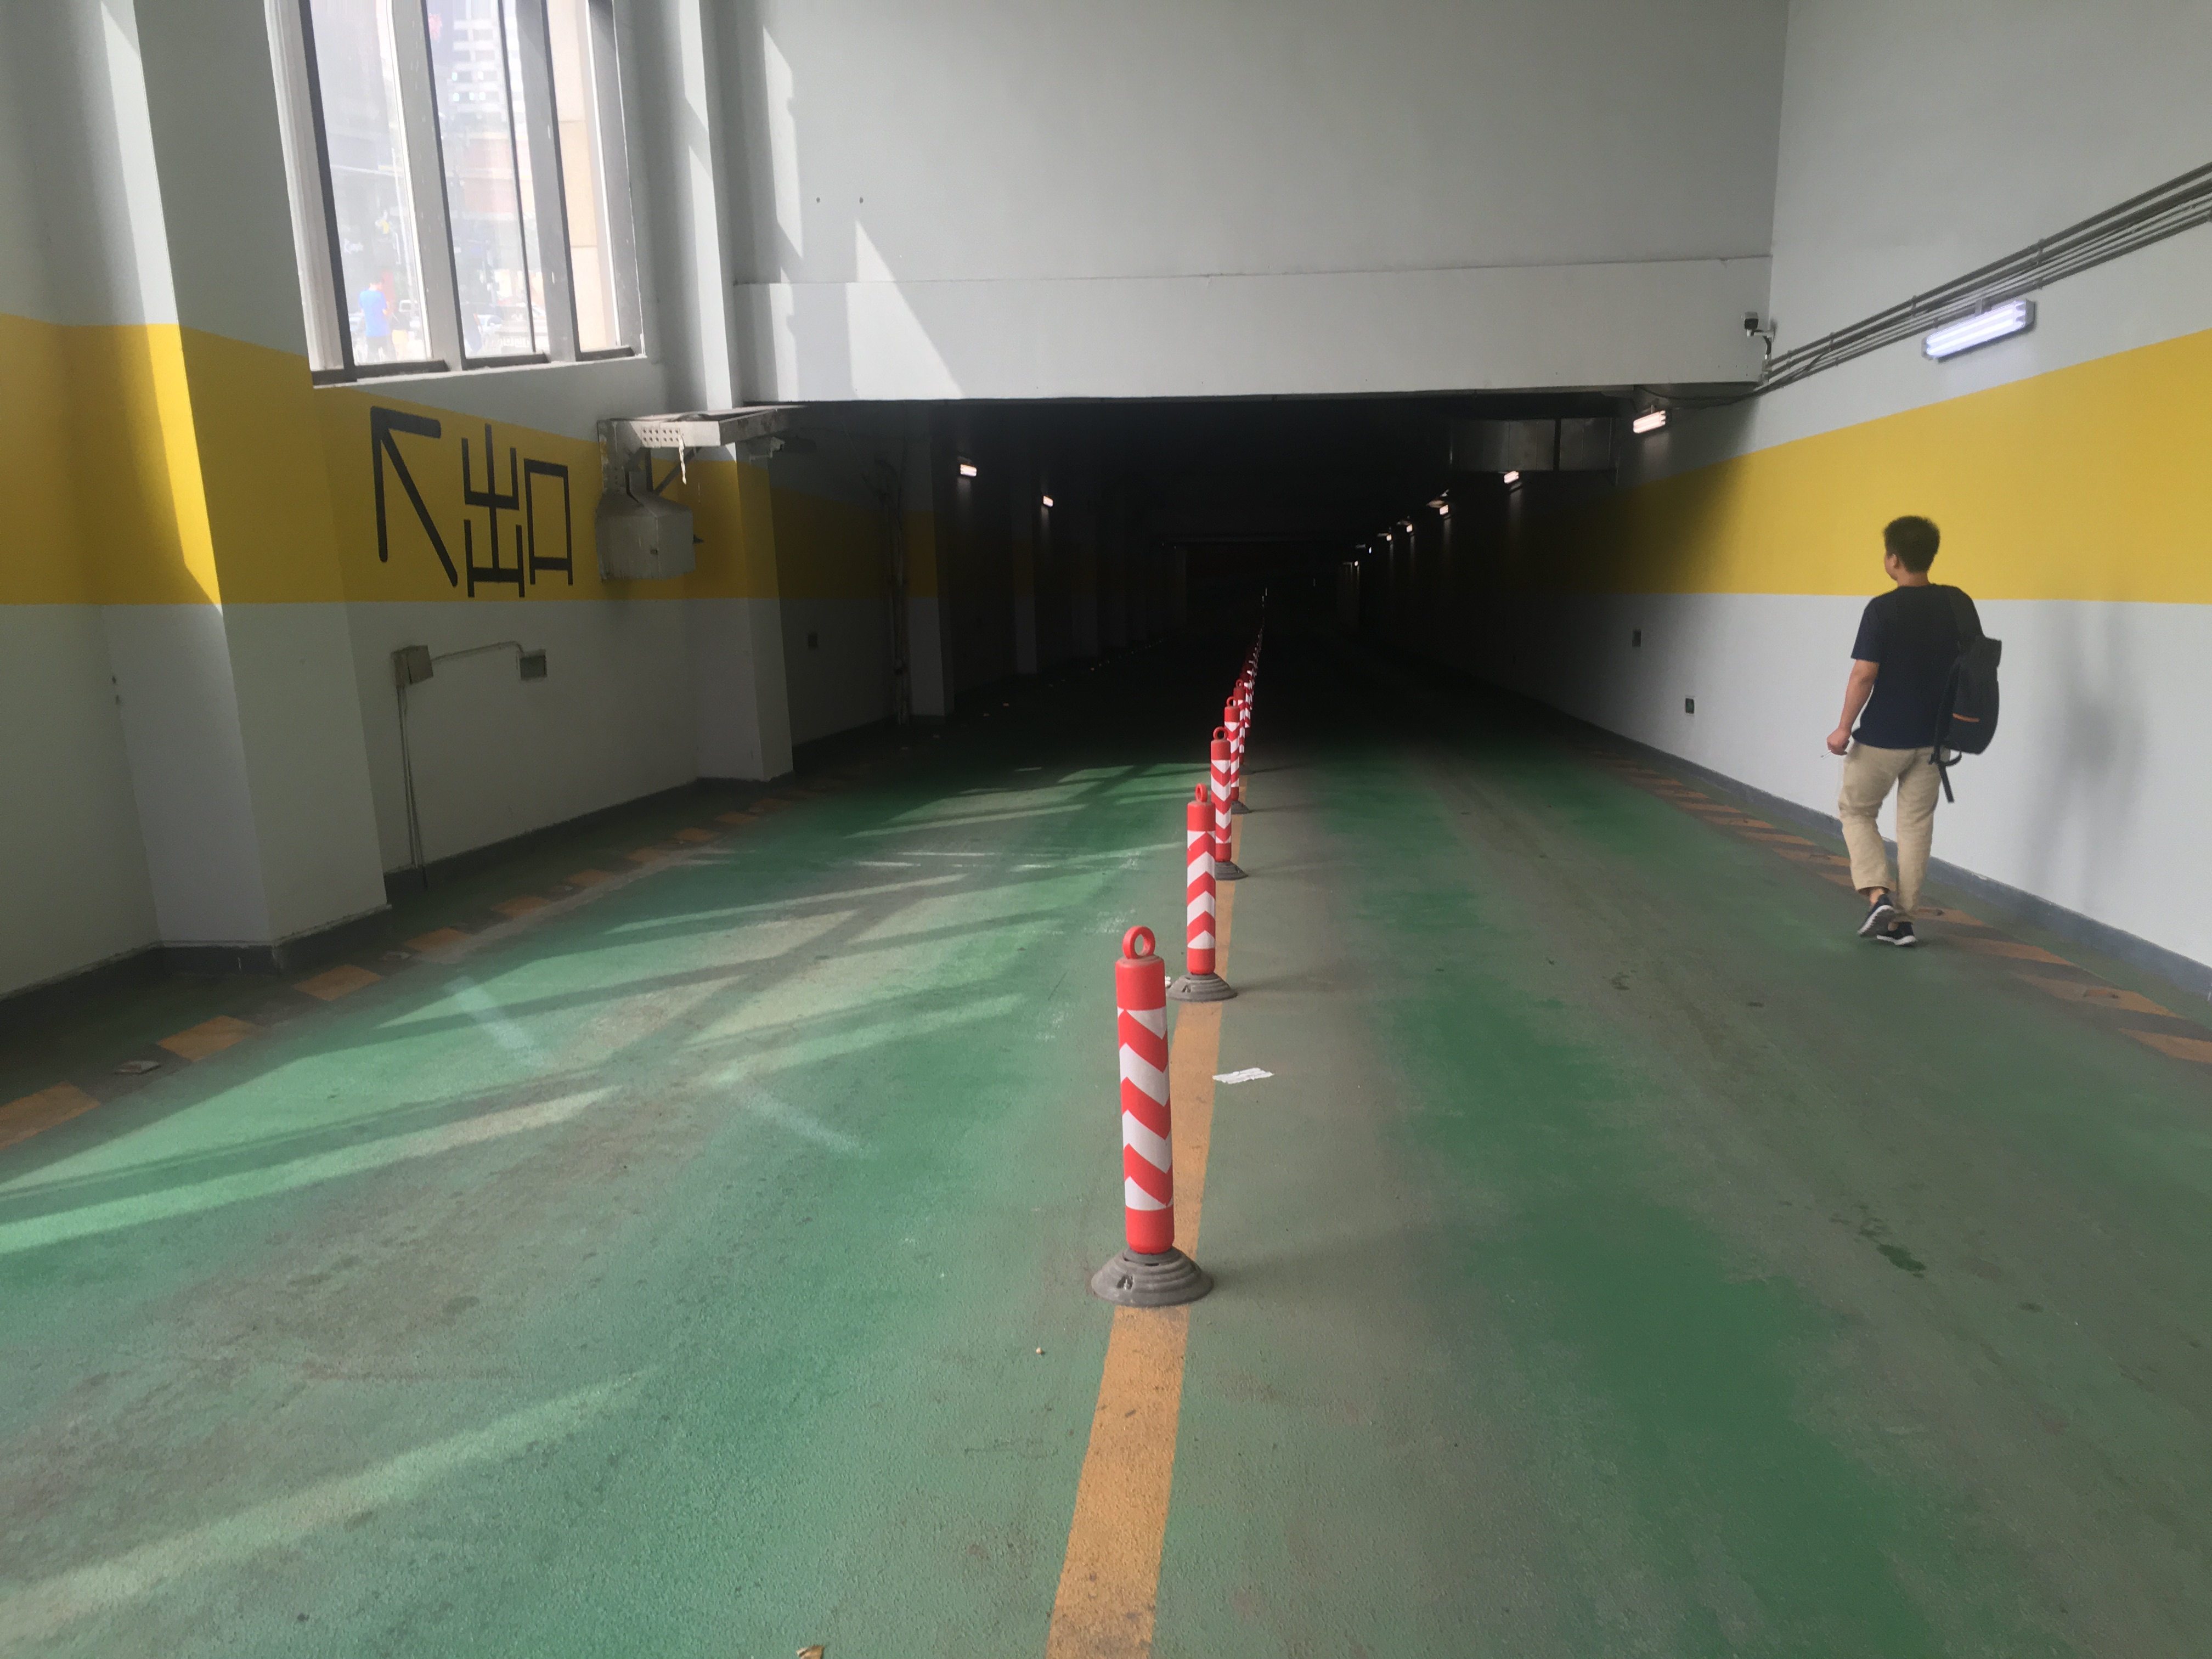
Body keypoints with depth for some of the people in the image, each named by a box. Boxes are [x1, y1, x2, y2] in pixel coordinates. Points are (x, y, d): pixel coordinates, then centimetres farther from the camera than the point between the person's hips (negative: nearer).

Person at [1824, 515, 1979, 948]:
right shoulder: (1959, 604, 0)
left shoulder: (1883, 609, -17)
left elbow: (1864, 675, -19)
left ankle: (1879, 895, -2)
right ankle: (1902, 920, 14)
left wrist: (1844, 728, -9)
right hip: (1934, 738, 5)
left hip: (1882, 738, -5)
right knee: (1916, 824, 11)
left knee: (1855, 811, 14)